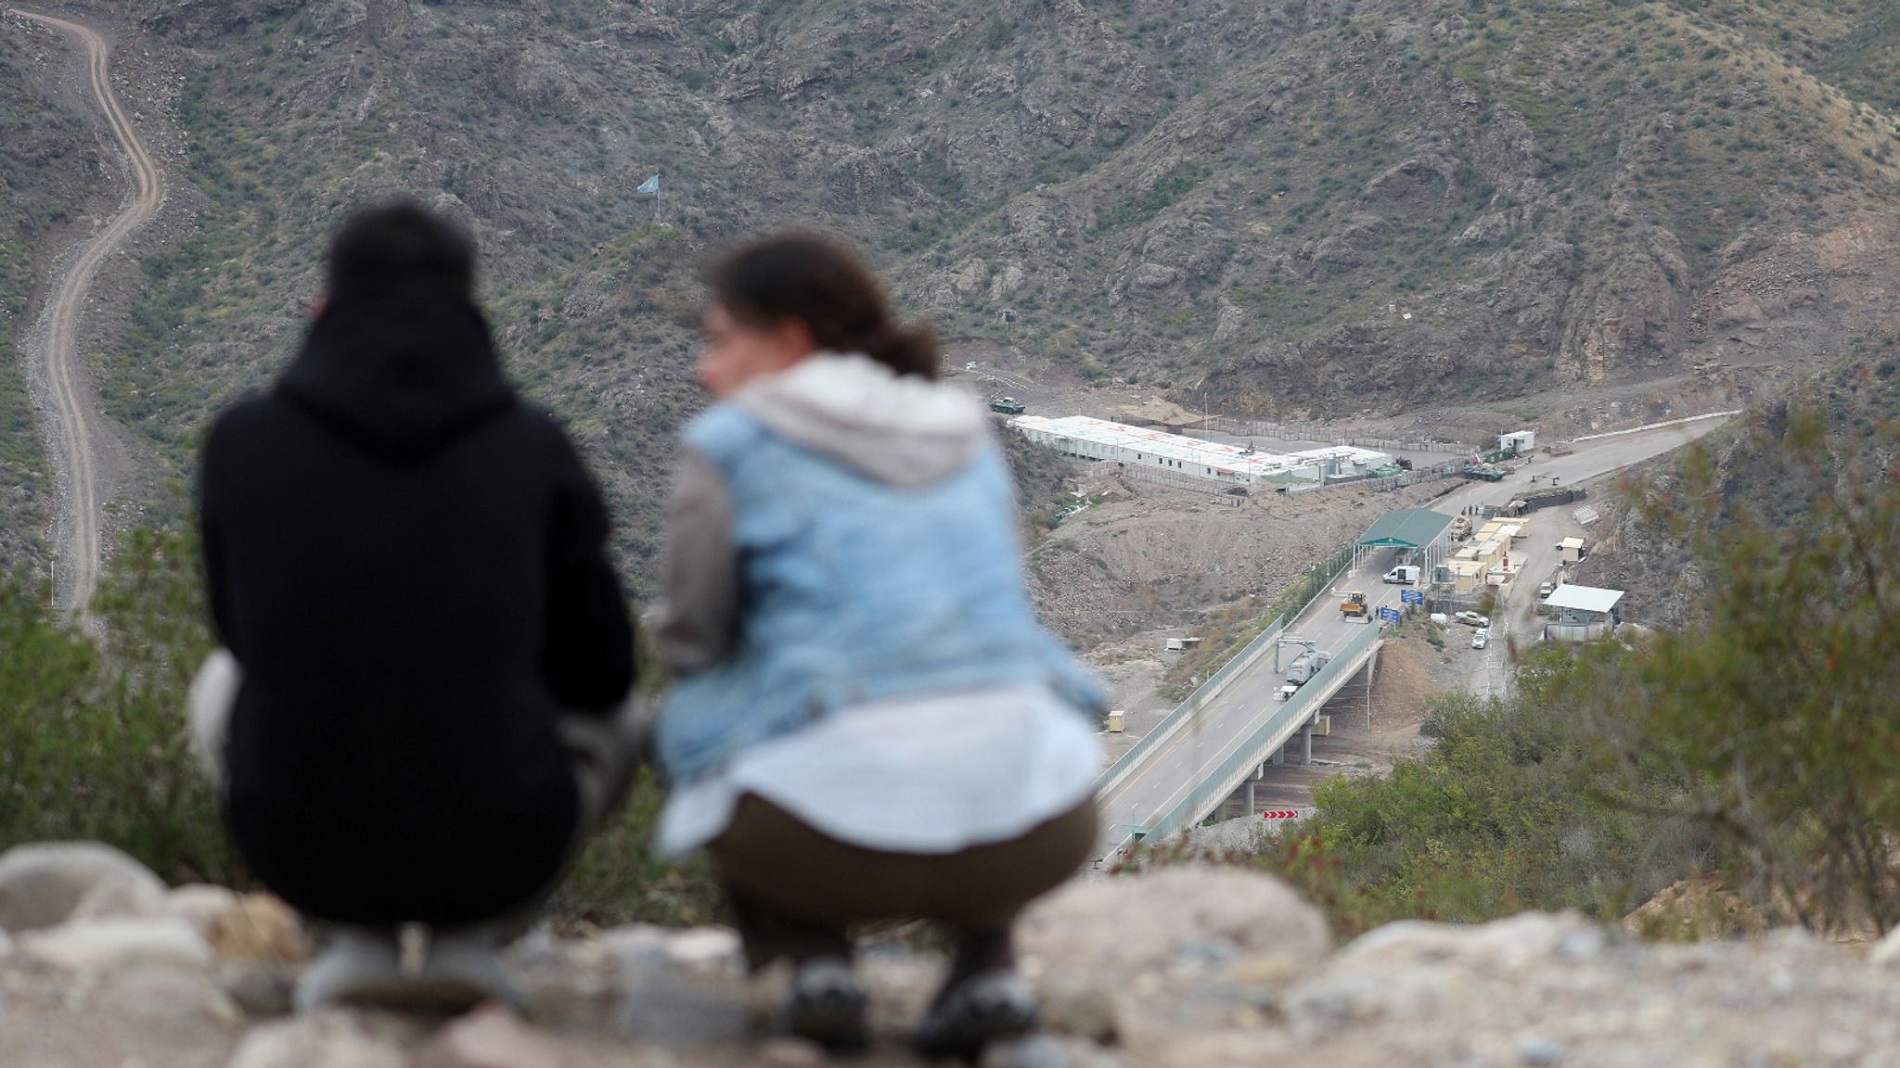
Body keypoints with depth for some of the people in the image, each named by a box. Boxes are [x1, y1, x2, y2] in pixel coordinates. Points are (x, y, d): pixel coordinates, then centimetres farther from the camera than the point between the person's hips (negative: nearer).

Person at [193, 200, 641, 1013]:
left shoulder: (241, 443, 0)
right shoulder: (536, 450, -1)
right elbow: (601, 668, 7)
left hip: (300, 849, 1)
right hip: (497, 849, 0)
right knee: (612, 720, 32)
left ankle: (354, 940, 14)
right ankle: (470, 941, 11)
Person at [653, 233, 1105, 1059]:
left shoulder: (731, 443, 7)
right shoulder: (970, 442, 21)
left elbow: (691, 640, 15)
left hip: (830, 832, -3)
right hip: (1032, 832, 3)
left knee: (692, 714, 30)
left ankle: (813, 956, 9)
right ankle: (986, 961, 15)